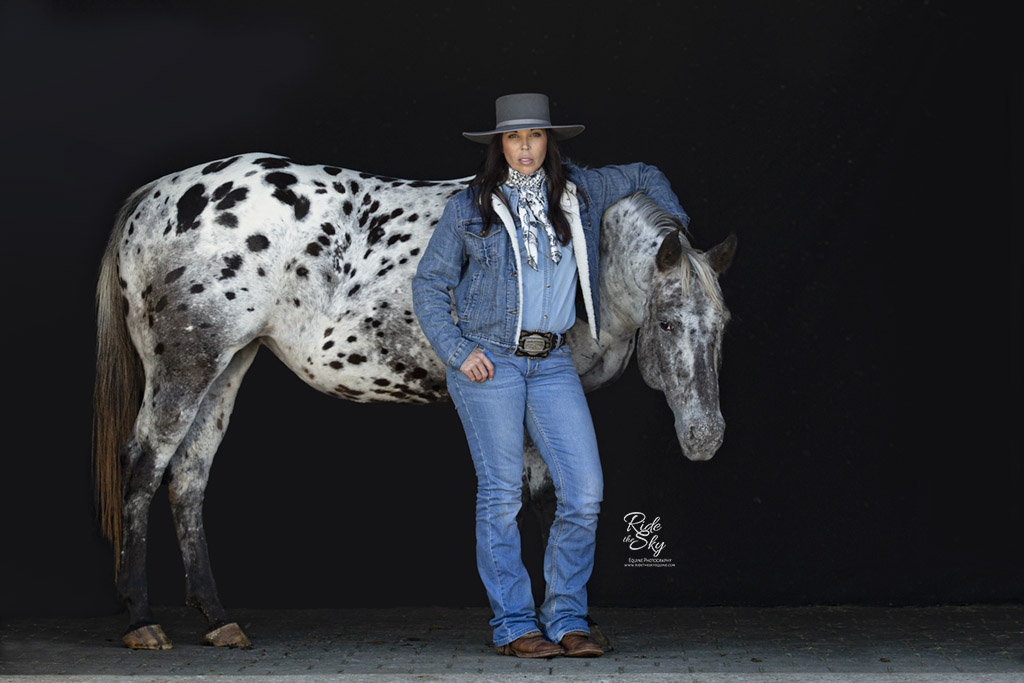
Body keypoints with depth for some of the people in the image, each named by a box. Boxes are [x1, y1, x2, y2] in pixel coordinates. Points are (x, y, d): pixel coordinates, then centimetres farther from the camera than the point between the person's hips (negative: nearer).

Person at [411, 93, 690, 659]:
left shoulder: (579, 192, 9)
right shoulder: (469, 208, 2)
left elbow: (643, 177, 28)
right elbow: (429, 285, 4)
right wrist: (457, 351, -7)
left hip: (552, 363, 3)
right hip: (487, 359, -3)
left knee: (584, 494, -5)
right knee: (502, 495, -3)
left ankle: (566, 620, 7)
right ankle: (513, 626, 5)